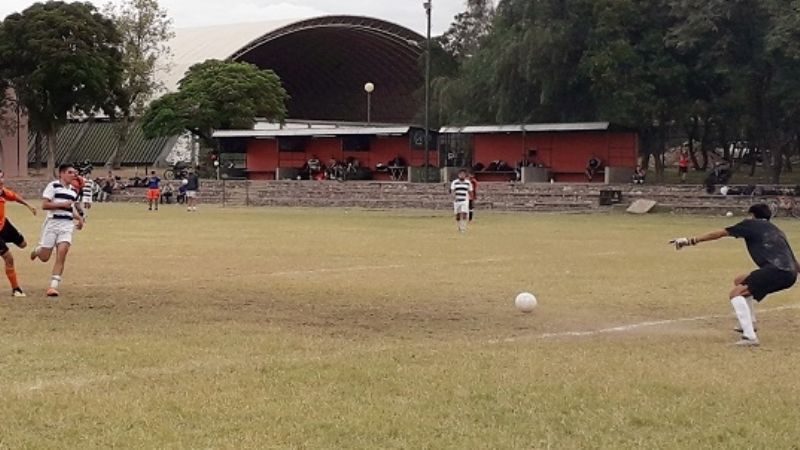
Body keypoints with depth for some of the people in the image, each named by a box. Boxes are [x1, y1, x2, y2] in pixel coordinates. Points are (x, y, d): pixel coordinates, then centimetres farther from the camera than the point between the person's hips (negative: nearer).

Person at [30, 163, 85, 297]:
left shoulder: (73, 191, 15)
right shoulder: (53, 186, -5)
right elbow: (44, 205, -12)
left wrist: (79, 218, 10)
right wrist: (63, 204, -18)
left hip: (67, 225, 4)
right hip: (53, 223, -4)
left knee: (62, 254, -14)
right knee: (44, 257, 1)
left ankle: (53, 286, -14)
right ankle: (37, 250, 40)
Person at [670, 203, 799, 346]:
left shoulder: (750, 224, 12)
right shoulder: (775, 229, 31)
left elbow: (718, 234, 11)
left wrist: (691, 241, 14)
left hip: (776, 269, -8)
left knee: (736, 293, -11)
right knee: (739, 281, 26)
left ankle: (750, 336, -25)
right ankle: (749, 325, 31)